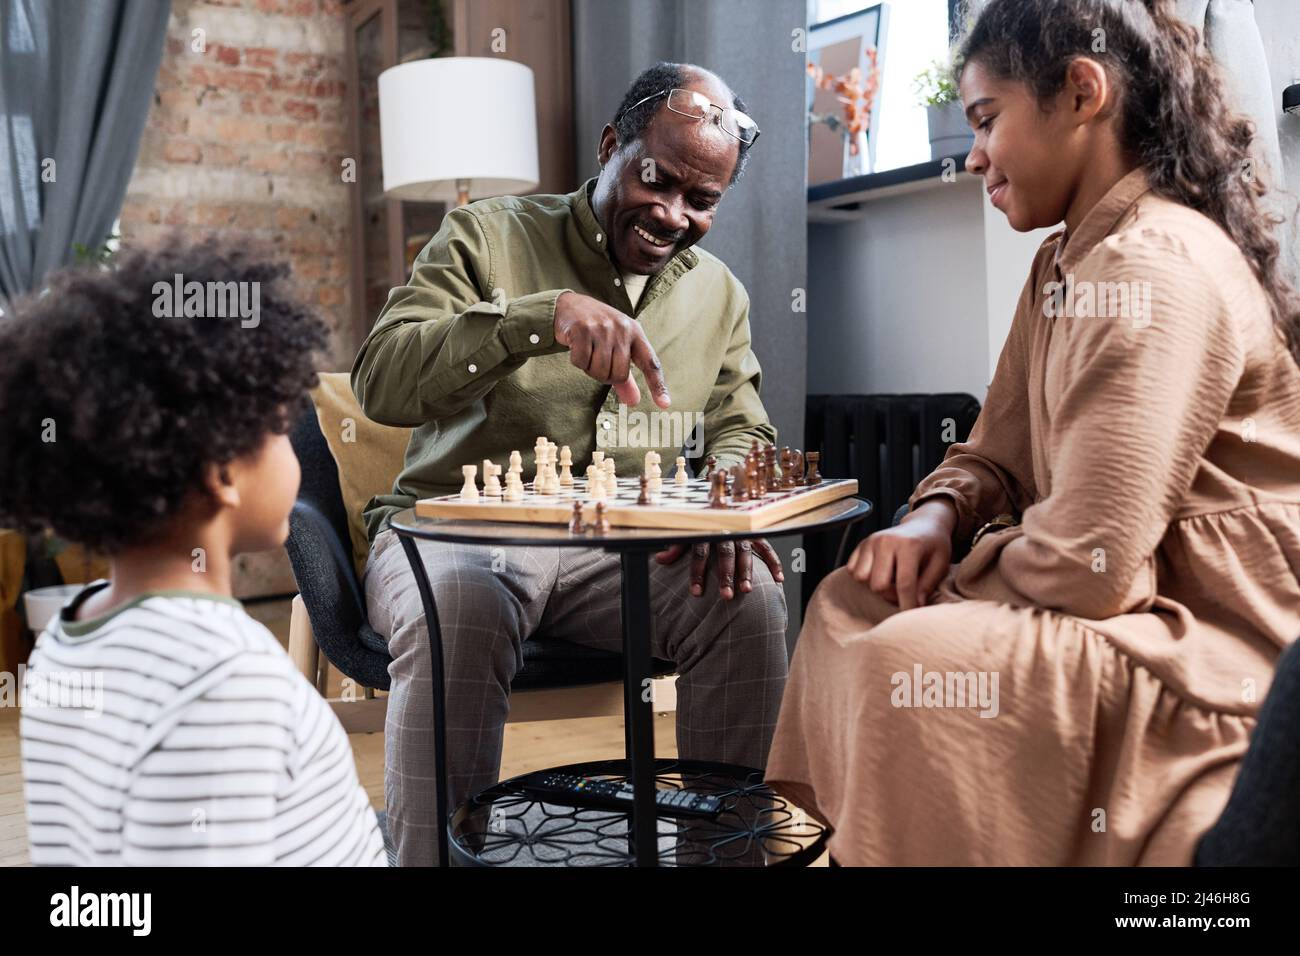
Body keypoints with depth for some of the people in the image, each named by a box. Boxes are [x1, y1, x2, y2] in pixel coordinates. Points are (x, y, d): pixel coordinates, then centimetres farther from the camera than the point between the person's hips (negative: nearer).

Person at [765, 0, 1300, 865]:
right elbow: (998, 458, 14)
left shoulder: (1153, 267, -22)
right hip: (1147, 608, 10)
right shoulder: (1067, 262, 11)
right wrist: (936, 518, -7)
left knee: (907, 662, -27)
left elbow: (1085, 567, -27)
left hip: (1230, 654, -10)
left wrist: (956, 564, -8)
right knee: (851, 603, 8)